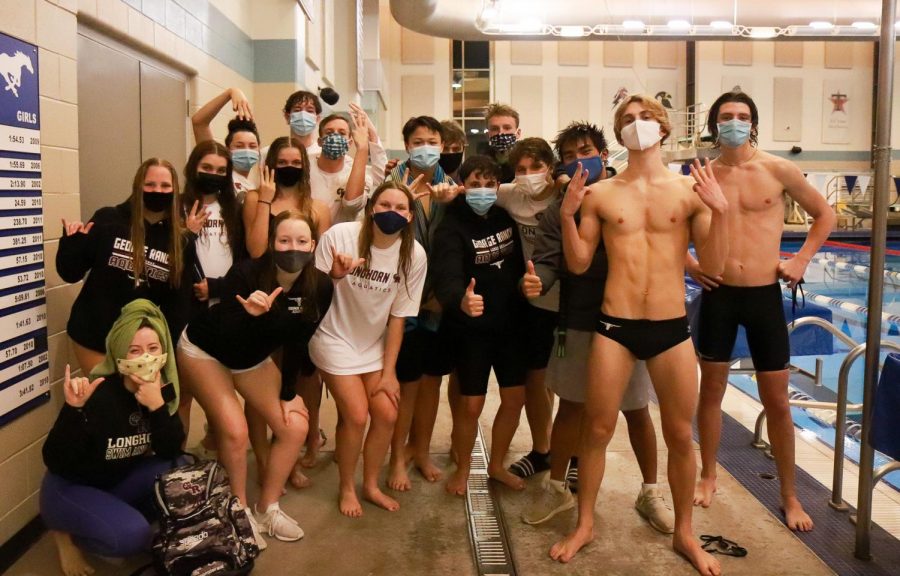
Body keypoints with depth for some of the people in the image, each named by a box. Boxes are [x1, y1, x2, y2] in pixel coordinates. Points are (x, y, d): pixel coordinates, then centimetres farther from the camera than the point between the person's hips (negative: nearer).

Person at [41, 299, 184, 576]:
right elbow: (55, 463, -28)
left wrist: (157, 406, -30)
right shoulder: (97, 394, -28)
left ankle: (120, 514, 4)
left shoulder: (162, 388, -11)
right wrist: (74, 409, -44)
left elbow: (170, 453, -15)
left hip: (120, 482, 6)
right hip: (70, 488, -6)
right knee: (132, 535, -28)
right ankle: (66, 533, 1)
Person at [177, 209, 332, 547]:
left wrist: (287, 394, -4)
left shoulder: (319, 288, -20)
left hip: (252, 359, 5)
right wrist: (249, 314, -48)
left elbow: (297, 343, -8)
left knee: (295, 427, -4)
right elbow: (226, 340, -29)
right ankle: (240, 513, 7)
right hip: (204, 351, -5)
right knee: (235, 432, -17)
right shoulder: (246, 274, -33)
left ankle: (268, 507, 15)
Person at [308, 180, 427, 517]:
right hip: (335, 338, -3)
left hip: (375, 343, 4)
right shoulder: (340, 235, -22)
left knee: (387, 414, -2)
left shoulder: (414, 255, -14)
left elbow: (398, 316, -6)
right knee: (356, 415, -11)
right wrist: (334, 275, -36)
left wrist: (389, 371, -4)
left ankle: (370, 485, 24)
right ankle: (346, 488, 15)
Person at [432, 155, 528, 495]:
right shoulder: (451, 228, -18)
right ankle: (462, 468, 26)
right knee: (471, 404, 0)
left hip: (510, 323, 5)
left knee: (515, 398, 10)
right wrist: (460, 300, -54)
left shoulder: (507, 216, 0)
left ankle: (497, 465, 32)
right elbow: (447, 276, -34)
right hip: (470, 329, -5)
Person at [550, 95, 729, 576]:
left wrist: (720, 211, -14)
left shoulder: (690, 190, 1)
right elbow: (578, 264, 3)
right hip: (614, 327, 0)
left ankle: (684, 533, 29)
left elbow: (714, 267, -1)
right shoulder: (599, 194, 2)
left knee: (680, 435, 9)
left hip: (672, 328, 1)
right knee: (597, 429, 6)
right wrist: (567, 216, -10)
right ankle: (584, 524, 26)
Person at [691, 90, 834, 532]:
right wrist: (688, 262, 1)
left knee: (777, 401, 6)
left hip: (765, 294, -1)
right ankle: (708, 477, 29)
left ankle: (789, 495, 22)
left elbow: (824, 215, 11)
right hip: (717, 294, 1)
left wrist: (802, 260, 2)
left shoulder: (778, 170, -2)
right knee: (711, 391, 11)